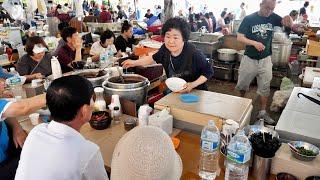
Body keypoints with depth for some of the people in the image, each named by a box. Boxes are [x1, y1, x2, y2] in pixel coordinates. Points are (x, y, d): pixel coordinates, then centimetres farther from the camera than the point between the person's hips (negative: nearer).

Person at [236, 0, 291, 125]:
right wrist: (254, 43, -25)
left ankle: (262, 113, 19)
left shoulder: (273, 17, 1)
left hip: (265, 59, 2)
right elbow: (239, 37, -12)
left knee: (265, 87, 7)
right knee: (243, 84, 11)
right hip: (249, 59, -2)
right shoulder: (249, 19, -9)